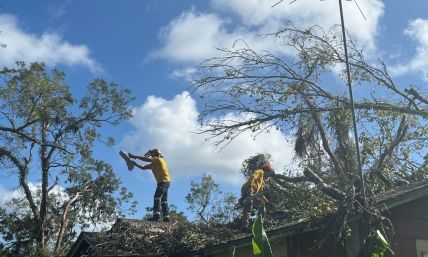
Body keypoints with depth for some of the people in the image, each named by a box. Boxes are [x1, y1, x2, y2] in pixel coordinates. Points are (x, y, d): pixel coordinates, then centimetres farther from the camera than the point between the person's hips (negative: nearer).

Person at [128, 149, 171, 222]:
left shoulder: (158, 159, -2)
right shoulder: (153, 164, 22)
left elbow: (146, 159, -14)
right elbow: (143, 167, 20)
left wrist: (135, 156, -10)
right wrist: (134, 163, 12)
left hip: (164, 181, -10)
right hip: (165, 181, 10)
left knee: (157, 197, -20)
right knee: (163, 200, 8)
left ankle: (156, 215, -31)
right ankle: (166, 217, 6)